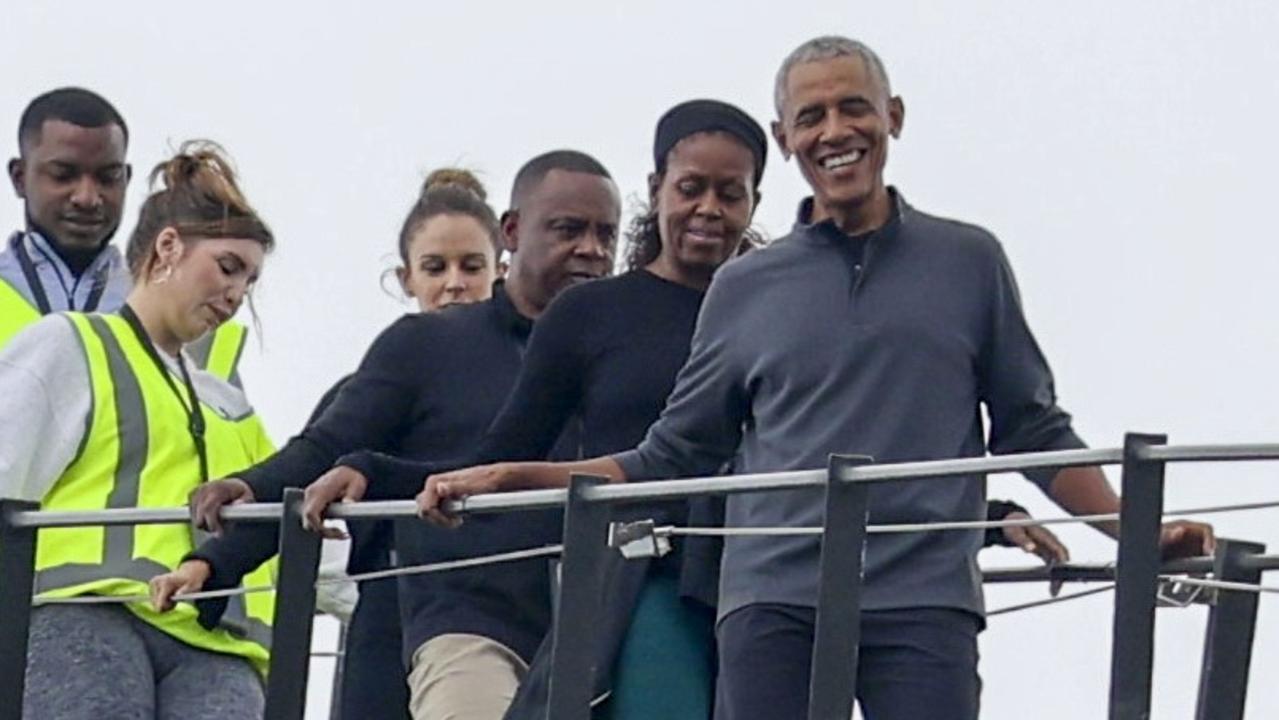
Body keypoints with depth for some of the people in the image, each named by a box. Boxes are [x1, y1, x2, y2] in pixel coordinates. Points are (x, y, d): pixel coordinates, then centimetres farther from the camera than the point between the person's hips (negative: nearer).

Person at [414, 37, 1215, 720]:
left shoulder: (969, 262, 13)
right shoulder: (745, 289, 15)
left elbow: (1035, 434, 15)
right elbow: (670, 457, 17)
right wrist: (508, 477, 9)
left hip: (923, 600, -1)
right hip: (773, 600, 1)